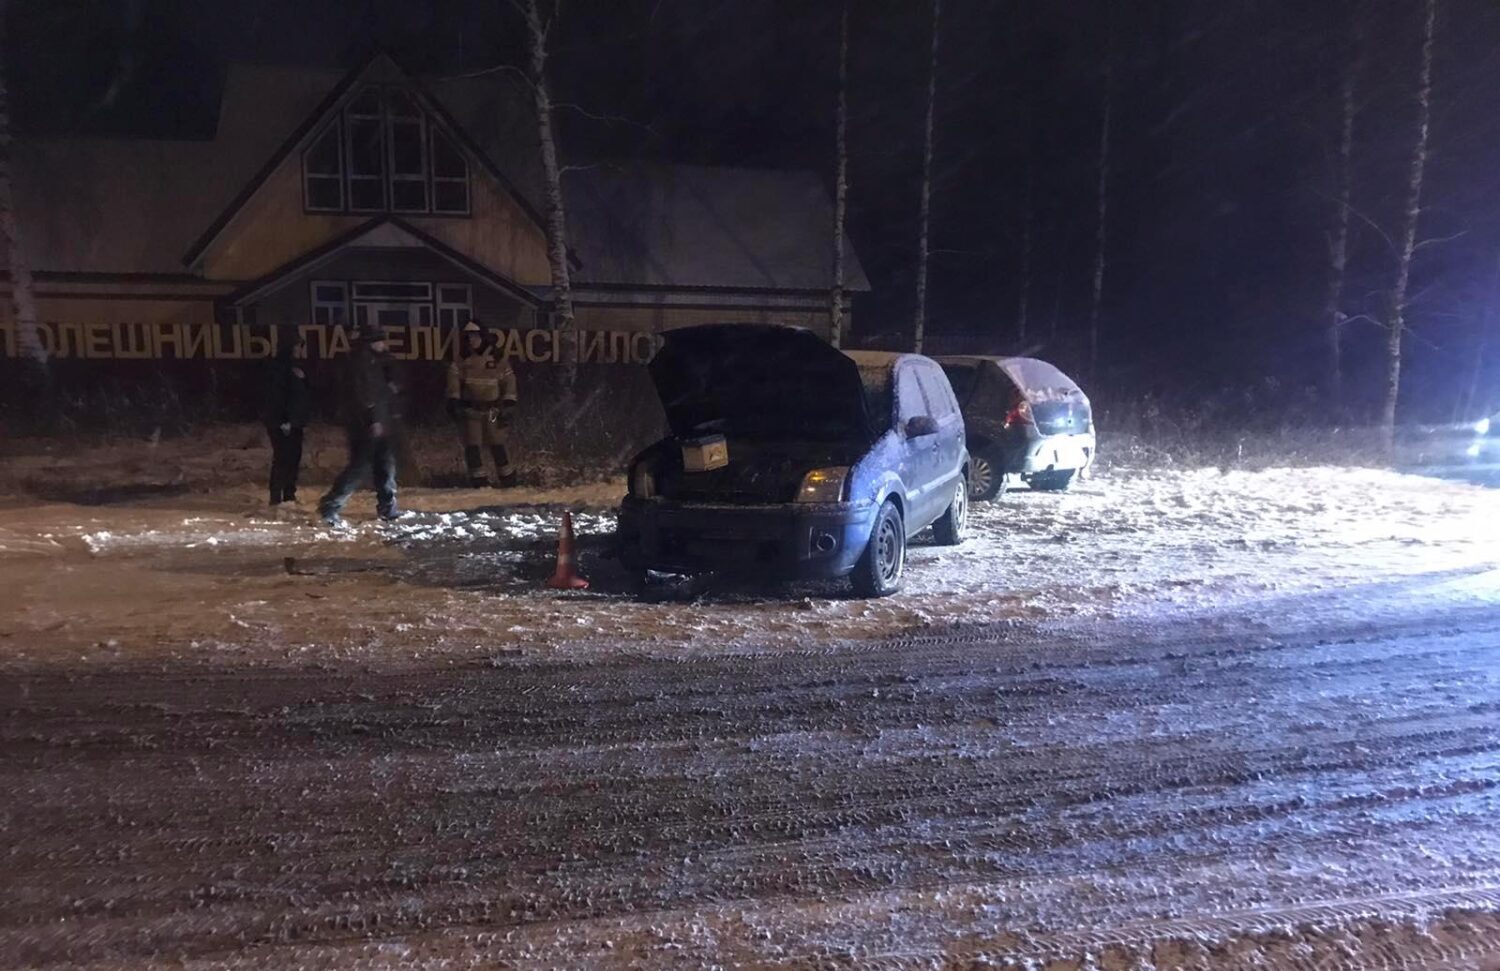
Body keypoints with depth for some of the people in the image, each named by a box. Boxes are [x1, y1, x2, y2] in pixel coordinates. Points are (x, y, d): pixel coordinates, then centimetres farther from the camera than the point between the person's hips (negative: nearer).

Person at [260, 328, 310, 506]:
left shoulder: (293, 366, 15)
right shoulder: (278, 367, -13)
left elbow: (303, 394, 22)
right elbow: (275, 396, -18)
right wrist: (283, 421, -19)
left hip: (294, 422, 9)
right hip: (281, 423, -9)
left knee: (294, 458, 10)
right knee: (282, 459, -7)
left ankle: (289, 496, 18)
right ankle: (276, 498, -2)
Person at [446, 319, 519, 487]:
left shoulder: (496, 357, -1)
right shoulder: (463, 359, 3)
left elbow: (509, 379, 0)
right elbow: (454, 379, 3)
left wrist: (509, 402, -6)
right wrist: (453, 400, -7)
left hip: (493, 409, -2)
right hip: (470, 409, 2)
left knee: (499, 444, -2)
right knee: (472, 446, -1)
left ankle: (508, 479, 8)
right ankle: (478, 479, 8)